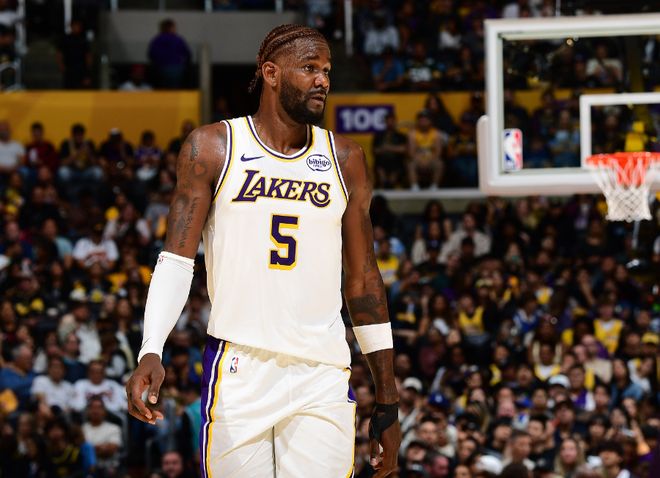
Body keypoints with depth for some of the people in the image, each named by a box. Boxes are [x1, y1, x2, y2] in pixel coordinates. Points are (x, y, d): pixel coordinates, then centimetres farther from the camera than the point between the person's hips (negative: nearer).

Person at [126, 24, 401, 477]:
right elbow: (177, 258, -1)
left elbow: (363, 279, 14)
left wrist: (387, 400, 12)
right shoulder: (213, 147, 3)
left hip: (322, 376, 2)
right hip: (238, 369, -2)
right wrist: (151, 351, -17)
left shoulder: (345, 159, 11)